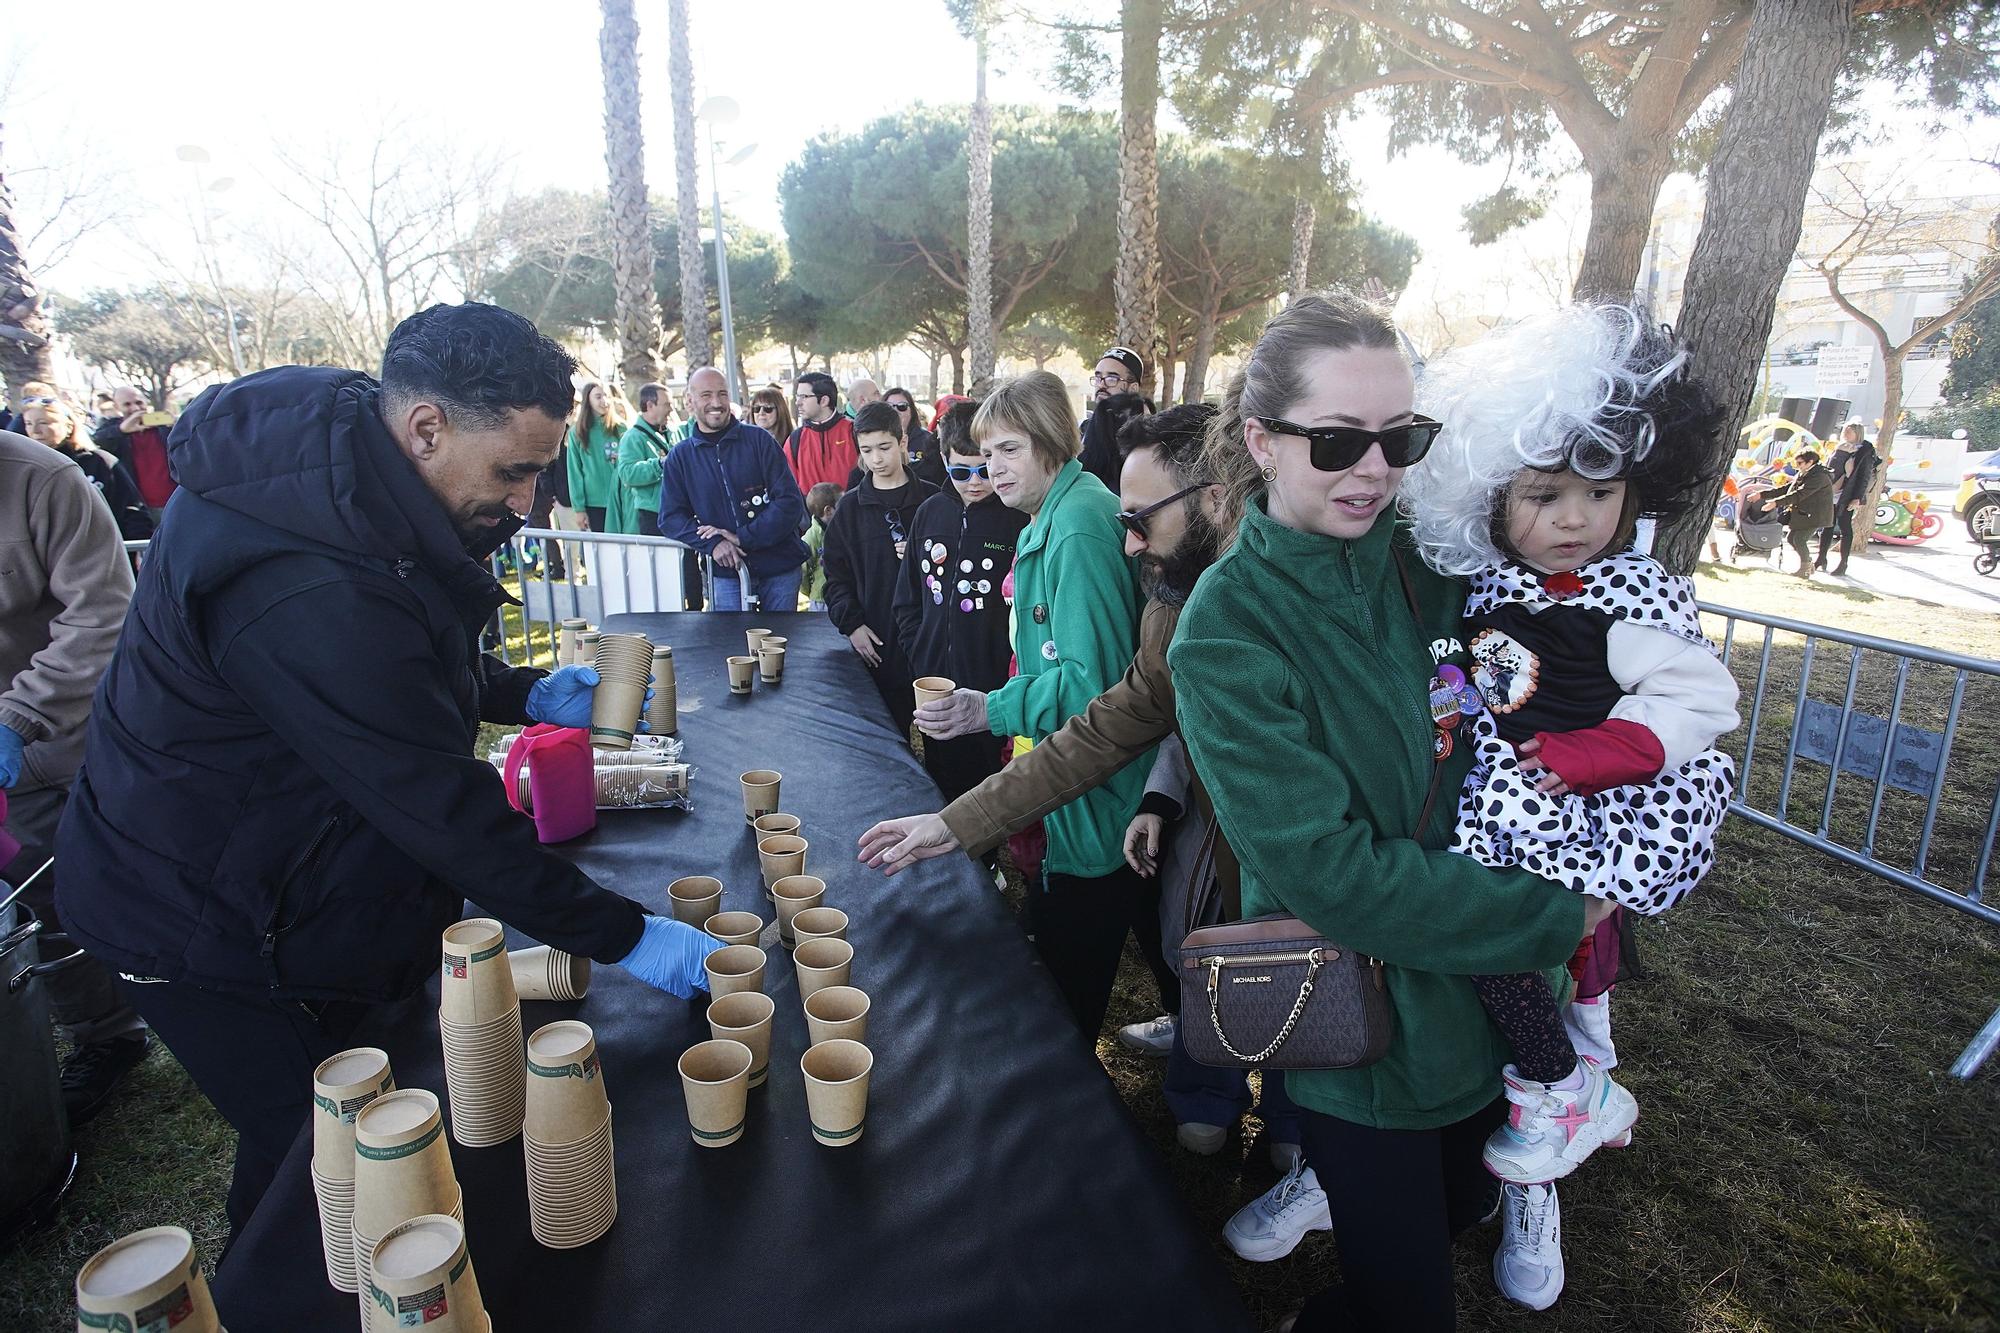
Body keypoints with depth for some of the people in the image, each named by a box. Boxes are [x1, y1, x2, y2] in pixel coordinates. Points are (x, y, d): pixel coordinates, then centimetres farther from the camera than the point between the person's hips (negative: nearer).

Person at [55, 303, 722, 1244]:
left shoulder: (338, 470, -5)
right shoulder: (308, 584, -37)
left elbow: (398, 675, 11)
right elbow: (442, 805, -34)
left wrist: (526, 694, -4)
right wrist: (622, 937, -28)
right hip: (208, 929, -9)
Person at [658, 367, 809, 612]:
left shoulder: (759, 440, -1)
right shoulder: (680, 456, 6)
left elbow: (790, 502, -7)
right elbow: (670, 518, 2)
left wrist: (742, 537, -16)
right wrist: (712, 544, -16)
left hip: (779, 566, -1)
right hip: (727, 574, 1)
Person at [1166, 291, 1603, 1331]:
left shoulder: (1426, 564, -6)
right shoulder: (1225, 629, -23)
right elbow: (1330, 873, -26)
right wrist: (1553, 916, -18)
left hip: (1481, 986, 6)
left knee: (1463, 1206, 27)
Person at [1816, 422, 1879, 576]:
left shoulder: (1865, 452, -5)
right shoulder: (1839, 449, 13)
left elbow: (1864, 476, -9)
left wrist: (1857, 498, -16)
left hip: (1846, 497, -5)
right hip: (1830, 494, 6)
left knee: (1845, 528, -2)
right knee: (1827, 526, 7)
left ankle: (1843, 563, 3)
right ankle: (1821, 559, 13)